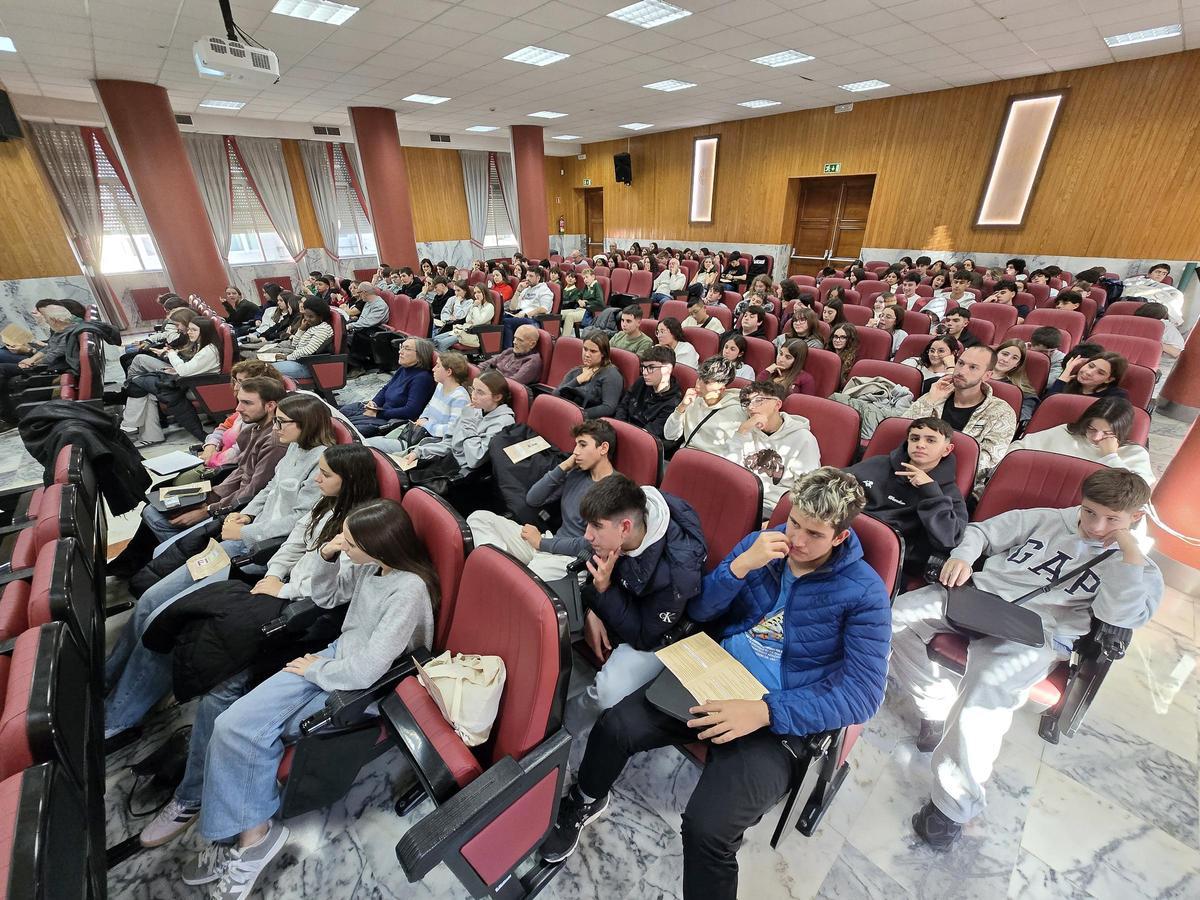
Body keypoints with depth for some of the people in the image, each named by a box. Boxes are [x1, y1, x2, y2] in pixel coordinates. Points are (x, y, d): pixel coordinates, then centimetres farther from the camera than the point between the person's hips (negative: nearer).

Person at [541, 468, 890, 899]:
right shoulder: (763, 542, 1)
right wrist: (741, 564, -18)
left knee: (707, 828, -26)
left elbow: (862, 692, -15)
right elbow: (699, 610, 1)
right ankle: (584, 801, 21)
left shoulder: (864, 592, -10)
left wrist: (765, 711, -27)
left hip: (779, 718, -3)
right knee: (614, 727, -13)